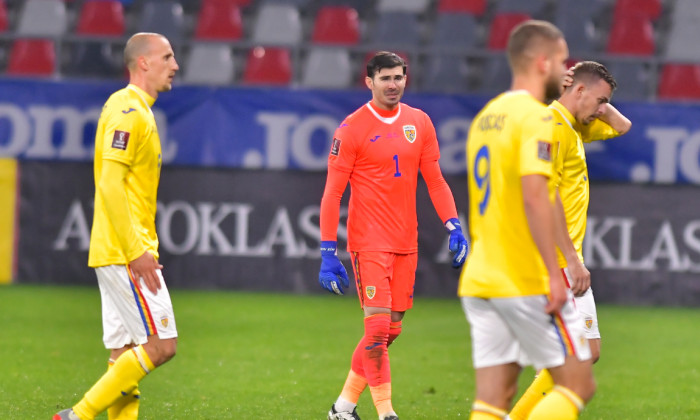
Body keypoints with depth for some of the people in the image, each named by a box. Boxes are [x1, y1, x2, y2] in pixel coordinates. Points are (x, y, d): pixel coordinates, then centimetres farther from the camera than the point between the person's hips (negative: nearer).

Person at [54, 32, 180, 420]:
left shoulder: (135, 109, 19)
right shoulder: (128, 111, -13)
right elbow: (109, 183, -21)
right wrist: (136, 250, -22)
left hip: (122, 253, 10)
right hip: (124, 251, -10)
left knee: (126, 352, 6)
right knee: (160, 345, -11)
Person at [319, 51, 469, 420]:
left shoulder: (419, 123, 9)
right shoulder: (352, 129, -6)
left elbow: (434, 180, 14)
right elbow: (332, 193, -6)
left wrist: (454, 226, 1)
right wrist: (328, 252, -12)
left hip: (406, 243, 6)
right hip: (369, 242, -6)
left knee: (390, 330, 8)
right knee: (378, 326, -12)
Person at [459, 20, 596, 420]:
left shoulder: (485, 117, 17)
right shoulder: (537, 118, -11)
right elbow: (534, 196, -23)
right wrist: (555, 274, -22)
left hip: (480, 279, 8)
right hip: (528, 280, -8)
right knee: (578, 383, 1)